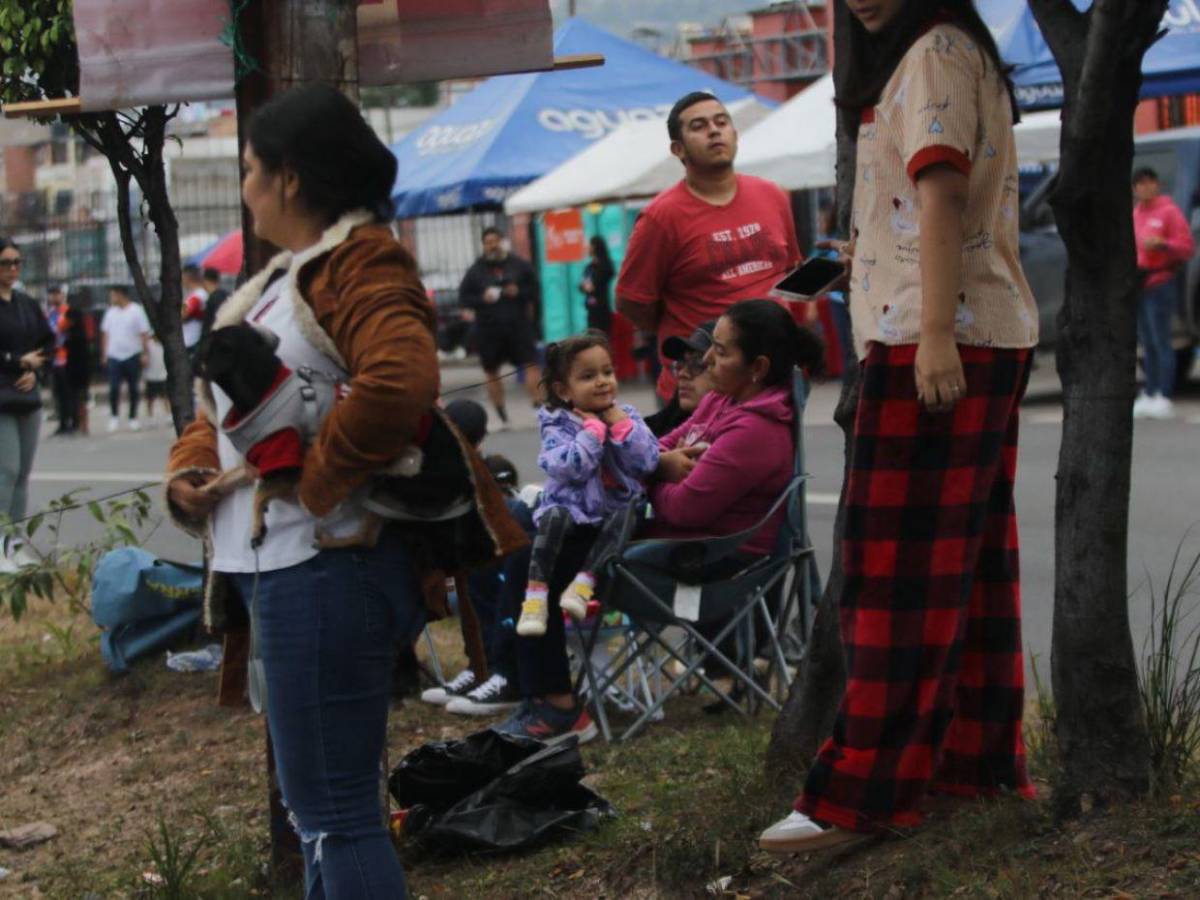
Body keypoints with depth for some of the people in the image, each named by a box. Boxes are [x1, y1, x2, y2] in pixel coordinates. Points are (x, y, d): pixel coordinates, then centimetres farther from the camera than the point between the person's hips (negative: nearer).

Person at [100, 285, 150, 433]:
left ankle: (133, 418, 15)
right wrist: (104, 354, 7)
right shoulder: (110, 312, 10)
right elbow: (105, 334, 13)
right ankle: (114, 417, 5)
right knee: (113, 388, -5)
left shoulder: (137, 310, -2)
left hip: (132, 355, -3)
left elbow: (144, 333, -4)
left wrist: (145, 353, -9)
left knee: (133, 388, 5)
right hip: (114, 356, 3)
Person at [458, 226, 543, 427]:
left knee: (531, 364, -12)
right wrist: (481, 299, -14)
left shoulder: (518, 265, 2)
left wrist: (520, 293, -11)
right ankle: (503, 418, 19)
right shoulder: (476, 270, 2)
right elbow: (463, 295, 3)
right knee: (492, 372, 7)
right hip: (488, 328, 1)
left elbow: (534, 287, 8)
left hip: (518, 325, -1)